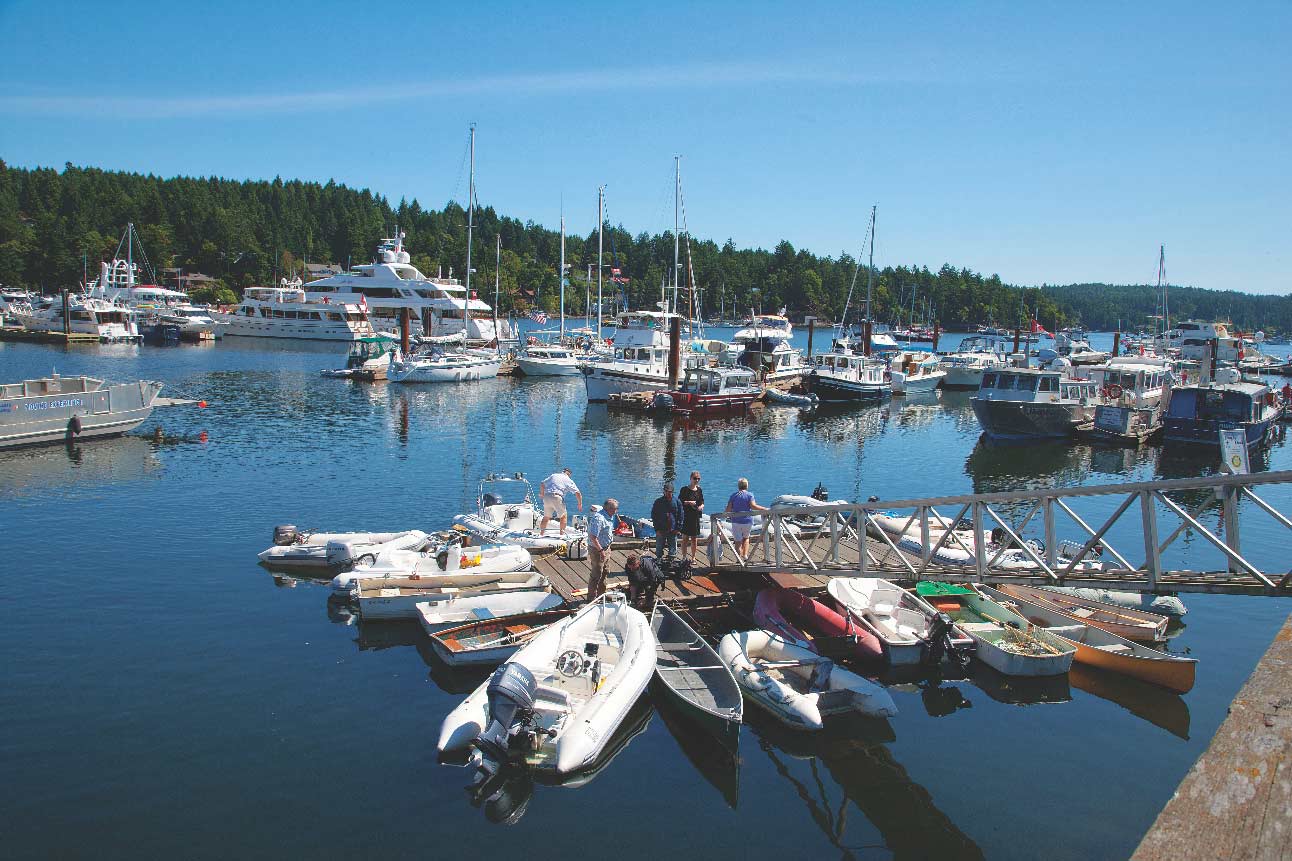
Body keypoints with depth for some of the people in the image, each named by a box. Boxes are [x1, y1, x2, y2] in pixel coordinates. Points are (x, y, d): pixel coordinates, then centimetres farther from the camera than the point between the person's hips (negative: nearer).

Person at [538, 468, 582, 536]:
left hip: (546, 497, 4)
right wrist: (580, 504, 16)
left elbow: (542, 484, 18)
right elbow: (577, 493, 6)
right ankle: (562, 533, 4)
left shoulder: (553, 475, 21)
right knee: (563, 516, 10)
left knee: (546, 517, 17)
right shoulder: (568, 480, 12)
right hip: (557, 497, -4)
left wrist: (542, 494, 33)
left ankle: (541, 533, 18)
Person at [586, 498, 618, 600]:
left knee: (605, 572, 21)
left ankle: (601, 594, 35)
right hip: (597, 550, -10)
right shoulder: (598, 518, -26)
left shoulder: (609, 517, 7)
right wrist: (600, 550, -27)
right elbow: (593, 537, -29)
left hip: (606, 548, 10)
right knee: (596, 575, -1)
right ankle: (592, 598, 9)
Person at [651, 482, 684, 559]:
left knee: (673, 552, 4)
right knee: (659, 551, 3)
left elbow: (680, 516, 6)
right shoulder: (658, 502, 2)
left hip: (673, 531, 0)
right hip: (661, 531, 0)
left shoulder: (677, 501, 2)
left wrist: (678, 528, -2)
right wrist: (657, 529, -4)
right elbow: (654, 516, 4)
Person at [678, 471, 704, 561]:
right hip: (686, 516, -4)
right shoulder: (685, 489, -3)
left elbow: (702, 502, 16)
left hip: (696, 516, 4)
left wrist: (701, 506, -5)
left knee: (694, 538, 8)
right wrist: (689, 502, -16)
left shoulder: (699, 490, 12)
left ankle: (693, 557, 15)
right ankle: (684, 557, 3)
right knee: (685, 538, -2)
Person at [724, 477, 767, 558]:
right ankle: (745, 555, 12)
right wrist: (764, 509, -7)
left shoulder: (733, 495, 4)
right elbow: (753, 506, -15)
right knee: (746, 538, 23)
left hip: (736, 521, 0)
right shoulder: (749, 495, -1)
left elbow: (728, 509, -2)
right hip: (747, 521, 0)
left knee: (738, 541, 3)